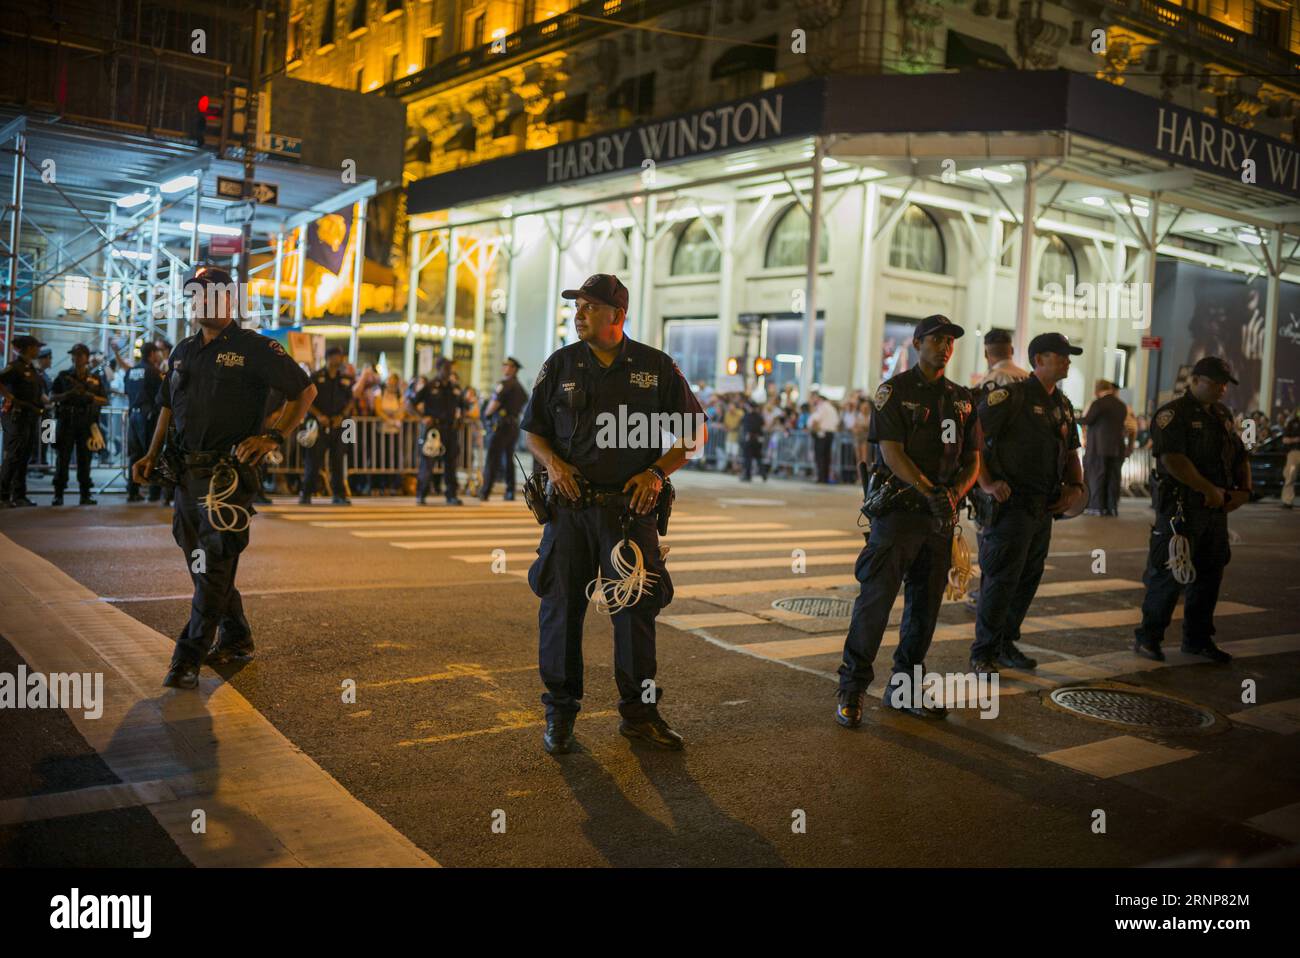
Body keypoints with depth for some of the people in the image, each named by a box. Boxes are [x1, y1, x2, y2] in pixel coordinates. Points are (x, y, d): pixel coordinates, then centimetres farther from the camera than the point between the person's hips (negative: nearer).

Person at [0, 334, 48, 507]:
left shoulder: (34, 369, 16)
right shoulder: (15, 367, -9)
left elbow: (39, 393, 28)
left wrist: (43, 403, 11)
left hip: (32, 416, 8)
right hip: (17, 416, -8)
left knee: (25, 457, 9)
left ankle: (19, 496, 14)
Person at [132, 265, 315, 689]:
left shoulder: (255, 348, -5)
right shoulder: (183, 352, 15)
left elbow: (305, 390, -5)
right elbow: (168, 407, 23)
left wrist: (274, 437, -15)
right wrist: (151, 455, 13)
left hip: (228, 473, -8)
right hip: (187, 473, 8)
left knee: (213, 566, -9)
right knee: (203, 563, 14)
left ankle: (189, 658, -8)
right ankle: (235, 639, 29)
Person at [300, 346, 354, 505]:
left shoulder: (346, 379, 9)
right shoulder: (316, 377, 0)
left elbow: (351, 400, 11)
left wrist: (342, 416, -4)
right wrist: (318, 415, -13)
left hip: (338, 425, 3)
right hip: (319, 425, -3)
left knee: (338, 460, 4)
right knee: (313, 459, -3)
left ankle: (339, 494, 10)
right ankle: (306, 494, 5)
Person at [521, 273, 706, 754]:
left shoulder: (656, 367, 3)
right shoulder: (560, 365, 6)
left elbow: (695, 430, 7)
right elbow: (533, 430, 13)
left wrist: (658, 471, -6)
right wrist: (553, 462, -8)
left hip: (630, 506, -1)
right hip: (570, 504, 1)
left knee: (637, 606, 4)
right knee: (561, 606, 4)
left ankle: (639, 711, 19)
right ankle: (559, 713, 17)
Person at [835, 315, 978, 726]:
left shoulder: (961, 399, 14)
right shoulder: (894, 391, -3)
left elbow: (973, 458, 12)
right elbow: (892, 452, -13)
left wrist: (956, 491, -9)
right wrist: (929, 491, -22)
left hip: (940, 517, 6)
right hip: (899, 510, -6)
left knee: (926, 605, 9)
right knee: (876, 598, -8)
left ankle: (903, 687, 21)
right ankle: (852, 688, 0)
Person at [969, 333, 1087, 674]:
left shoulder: (1064, 406, 15)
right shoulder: (1010, 396, -10)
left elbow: (1071, 453, 24)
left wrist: (1075, 486, 7)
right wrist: (986, 482, -20)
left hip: (1045, 508, 8)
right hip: (1012, 503, -8)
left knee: (1028, 580, 13)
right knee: (1001, 579, -6)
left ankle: (1006, 644, 27)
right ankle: (983, 653, 4)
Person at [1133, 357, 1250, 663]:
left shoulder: (1223, 416, 17)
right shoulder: (1173, 413, -9)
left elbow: (1241, 457, 23)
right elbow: (1173, 459, -22)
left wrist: (1243, 490, 6)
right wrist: (1209, 489, -20)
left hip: (1216, 509, 8)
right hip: (1182, 507, -8)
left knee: (1210, 574, 12)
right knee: (1168, 575, -6)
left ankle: (1197, 638, 23)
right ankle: (1147, 638, 4)